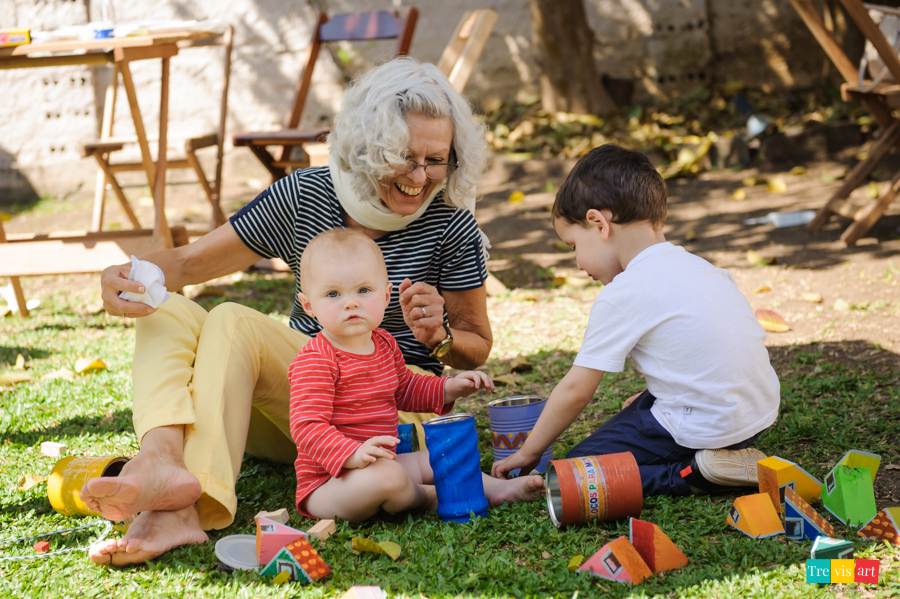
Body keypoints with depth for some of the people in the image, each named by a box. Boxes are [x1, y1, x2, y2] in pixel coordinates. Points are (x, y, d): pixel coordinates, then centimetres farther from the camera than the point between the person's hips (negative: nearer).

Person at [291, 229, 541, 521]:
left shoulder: (384, 344, 9)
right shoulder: (315, 361, -20)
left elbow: (404, 389, 28)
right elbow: (307, 426, -28)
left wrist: (448, 389, 13)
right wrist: (353, 454, -43)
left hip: (375, 468, 9)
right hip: (327, 483, -9)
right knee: (385, 477, -33)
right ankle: (428, 498, -6)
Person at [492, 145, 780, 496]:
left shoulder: (623, 293, -12)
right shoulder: (697, 266, 11)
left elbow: (575, 390, -6)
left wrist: (528, 453, 7)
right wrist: (647, 401, 21)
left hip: (708, 427, -9)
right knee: (635, 414, 31)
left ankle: (696, 473, -11)